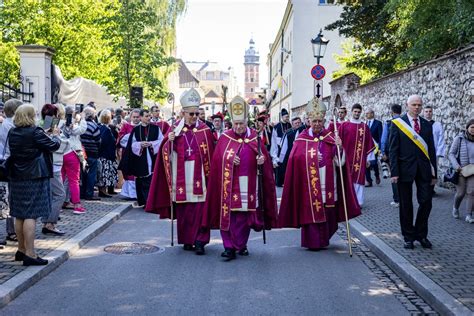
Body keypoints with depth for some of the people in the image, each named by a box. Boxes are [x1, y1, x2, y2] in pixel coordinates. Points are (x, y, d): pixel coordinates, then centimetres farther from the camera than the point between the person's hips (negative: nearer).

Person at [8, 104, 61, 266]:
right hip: (34, 178, -7)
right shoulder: (35, 132, -15)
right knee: (31, 215, -7)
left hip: (17, 178, 7)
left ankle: (21, 249, 25)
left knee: (20, 215, 14)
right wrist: (55, 136, 13)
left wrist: (47, 135, 14)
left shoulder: (12, 133, 6)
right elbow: (53, 145, -8)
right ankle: (30, 254, -8)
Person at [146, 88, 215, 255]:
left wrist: (209, 175, -3)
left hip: (198, 177, -2)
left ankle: (199, 241, -1)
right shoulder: (175, 129, 6)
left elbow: (210, 155, 2)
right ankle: (186, 239, 19)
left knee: (199, 208, -4)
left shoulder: (205, 130, 1)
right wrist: (169, 141, -15)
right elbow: (166, 153, 5)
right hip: (181, 177, 2)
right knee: (183, 209, 7)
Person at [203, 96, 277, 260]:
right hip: (228, 185, -1)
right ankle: (229, 246, -2)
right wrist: (230, 161, -17)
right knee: (228, 215, -5)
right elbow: (217, 161, -1)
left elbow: (265, 158, 6)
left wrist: (262, 160, -15)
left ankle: (241, 244, 24)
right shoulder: (225, 138, 1)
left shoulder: (255, 138, 4)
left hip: (247, 186, 1)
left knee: (244, 216, 9)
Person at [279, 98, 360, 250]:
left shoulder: (330, 137, 5)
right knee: (311, 212, -1)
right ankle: (313, 242, 10)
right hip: (309, 184, -2)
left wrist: (339, 148, -18)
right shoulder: (302, 138, 0)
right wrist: (310, 158, -15)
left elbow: (339, 161, -2)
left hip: (327, 184, 2)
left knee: (328, 212, 9)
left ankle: (324, 240, 27)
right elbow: (295, 159, -5)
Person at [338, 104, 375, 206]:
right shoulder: (344, 125, 3)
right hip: (347, 158, -1)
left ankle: (358, 201, 3)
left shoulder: (365, 127, 9)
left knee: (358, 178, 0)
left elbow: (369, 144, 10)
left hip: (360, 159, 1)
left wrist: (368, 158, 5)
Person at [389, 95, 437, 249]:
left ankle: (421, 234, 20)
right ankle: (408, 237, 18)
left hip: (424, 169, 3)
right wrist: (394, 172, -11)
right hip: (405, 169, -3)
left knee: (426, 202, 2)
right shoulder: (397, 123, -1)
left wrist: (434, 173, 6)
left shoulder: (427, 125, 9)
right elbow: (393, 150, -5)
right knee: (406, 205, 6)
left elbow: (431, 150, 9)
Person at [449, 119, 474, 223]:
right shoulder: (459, 139, -4)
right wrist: (456, 166, -14)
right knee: (460, 193, 2)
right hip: (461, 170, -2)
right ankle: (455, 207, 32)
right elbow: (451, 153, -2)